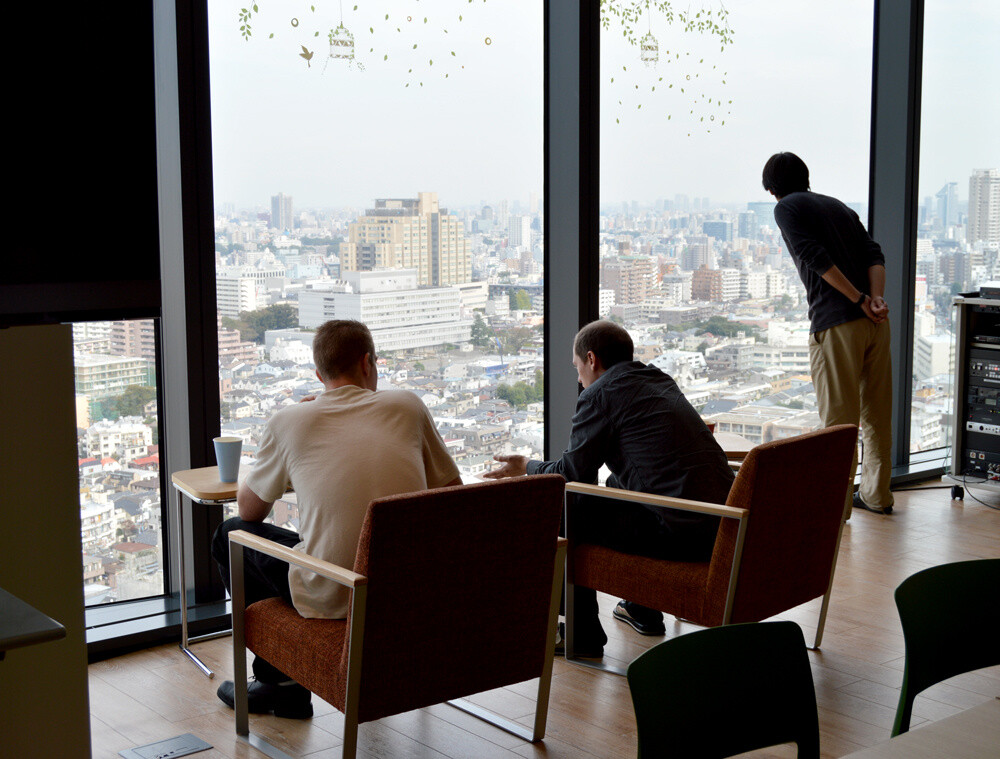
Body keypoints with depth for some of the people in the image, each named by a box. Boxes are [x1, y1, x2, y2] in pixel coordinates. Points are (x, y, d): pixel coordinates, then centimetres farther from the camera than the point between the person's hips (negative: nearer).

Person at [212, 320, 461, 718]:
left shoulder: (288, 421, 1)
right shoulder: (407, 406, 5)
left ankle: (282, 683, 24)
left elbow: (248, 510, 15)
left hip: (332, 598, -3)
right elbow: (451, 490, 16)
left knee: (231, 534, 21)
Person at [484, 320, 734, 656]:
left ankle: (582, 635, 14)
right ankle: (642, 608, 41)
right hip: (722, 524, 9)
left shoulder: (600, 393, -5)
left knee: (567, 511, 6)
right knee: (616, 490, 32)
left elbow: (572, 473, -4)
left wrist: (527, 467, 17)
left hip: (679, 532, -9)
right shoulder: (660, 380, 20)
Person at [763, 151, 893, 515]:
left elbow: (817, 258, -12)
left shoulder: (786, 208, 3)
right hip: (875, 322, 7)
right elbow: (874, 253, 8)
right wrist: (876, 299, -5)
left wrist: (860, 300, -11)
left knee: (838, 417, -1)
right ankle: (876, 495, 24)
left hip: (835, 324, -7)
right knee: (876, 412, 14)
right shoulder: (838, 206, 22)